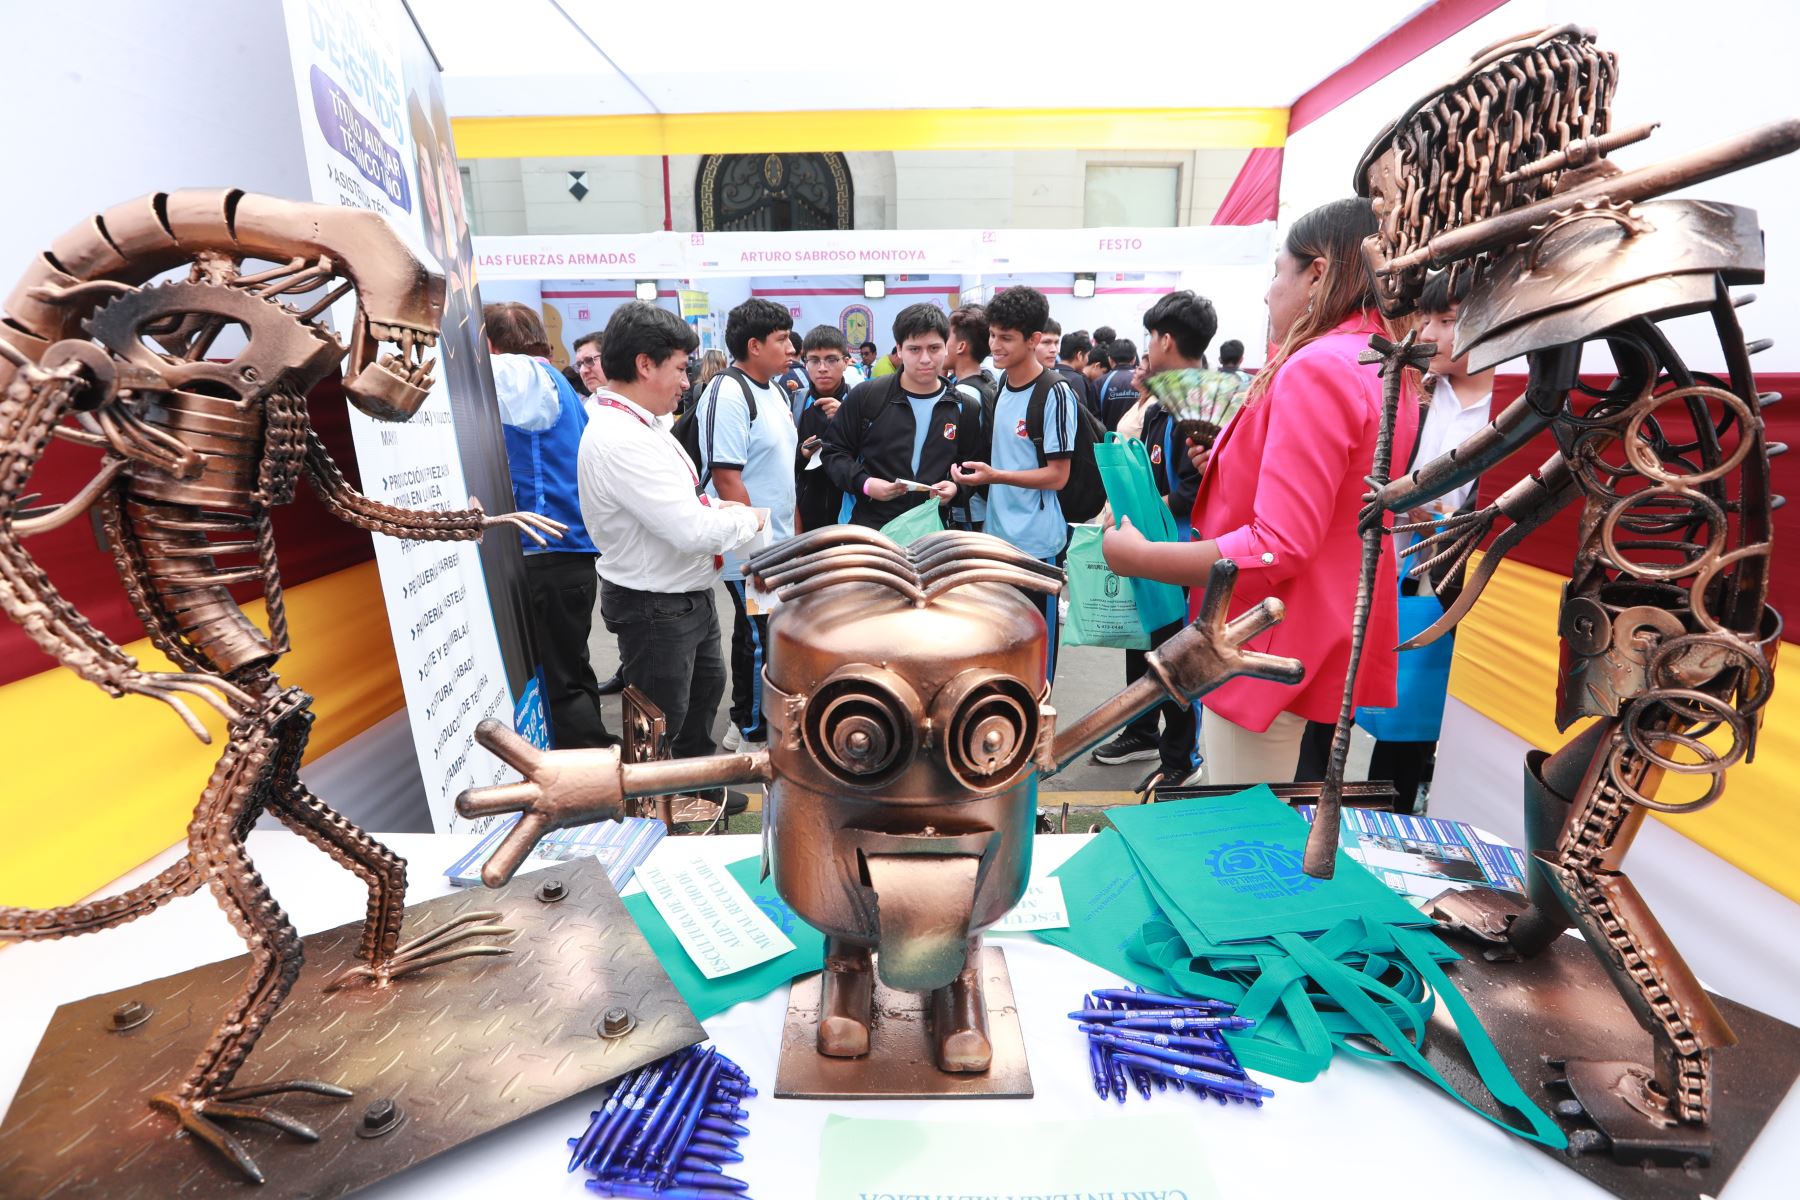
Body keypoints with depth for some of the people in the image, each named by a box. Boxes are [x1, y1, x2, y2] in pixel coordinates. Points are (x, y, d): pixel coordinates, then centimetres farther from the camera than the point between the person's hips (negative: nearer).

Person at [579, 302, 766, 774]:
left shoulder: (640, 424, 6)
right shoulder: (621, 441, -28)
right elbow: (693, 532, -32)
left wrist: (713, 508, 0)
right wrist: (747, 519, -13)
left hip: (688, 595, 11)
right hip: (654, 608, -11)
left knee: (706, 688, 28)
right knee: (663, 724, 8)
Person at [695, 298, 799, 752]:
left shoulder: (774, 388, 11)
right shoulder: (728, 394, -18)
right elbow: (726, 478, -22)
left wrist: (793, 532, 17)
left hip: (777, 543, 9)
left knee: (754, 634, 19)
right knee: (759, 639, 2)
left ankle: (746, 722, 35)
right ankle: (754, 734, 19)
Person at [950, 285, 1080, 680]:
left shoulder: (1055, 394, -13)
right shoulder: (998, 386, 9)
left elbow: (1058, 475, -14)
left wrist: (995, 476, -22)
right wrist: (969, 475, 4)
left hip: (1036, 542, -7)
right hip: (997, 536, 7)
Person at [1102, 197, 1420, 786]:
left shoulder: (1317, 367, -20)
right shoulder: (1386, 367, 12)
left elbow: (1279, 548, -26)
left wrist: (1139, 557, -18)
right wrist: (1227, 466, 14)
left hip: (1275, 650, -10)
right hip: (1333, 638, 11)